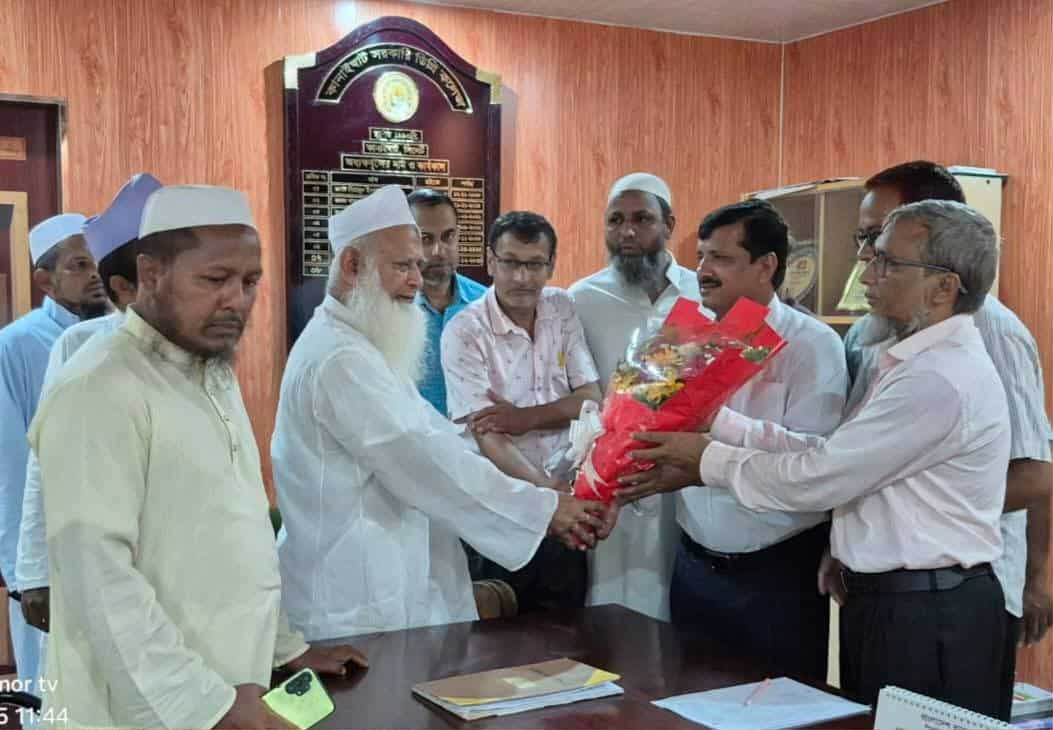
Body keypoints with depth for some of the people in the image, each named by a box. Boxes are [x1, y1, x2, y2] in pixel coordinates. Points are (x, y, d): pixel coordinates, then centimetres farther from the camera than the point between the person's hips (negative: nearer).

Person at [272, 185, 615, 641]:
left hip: (389, 590, 10)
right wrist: (546, 509, -15)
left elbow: (441, 439, 8)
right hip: (358, 609, -10)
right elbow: (428, 462, -22)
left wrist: (548, 509, -1)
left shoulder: (363, 348, 15)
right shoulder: (340, 359, -19)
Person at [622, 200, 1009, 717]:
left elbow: (817, 478, -21)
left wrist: (708, 459, -9)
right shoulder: (919, 361, 12)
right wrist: (717, 421, 0)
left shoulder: (940, 379, -22)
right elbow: (825, 452, 6)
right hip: (887, 599, 9)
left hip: (926, 616, -9)